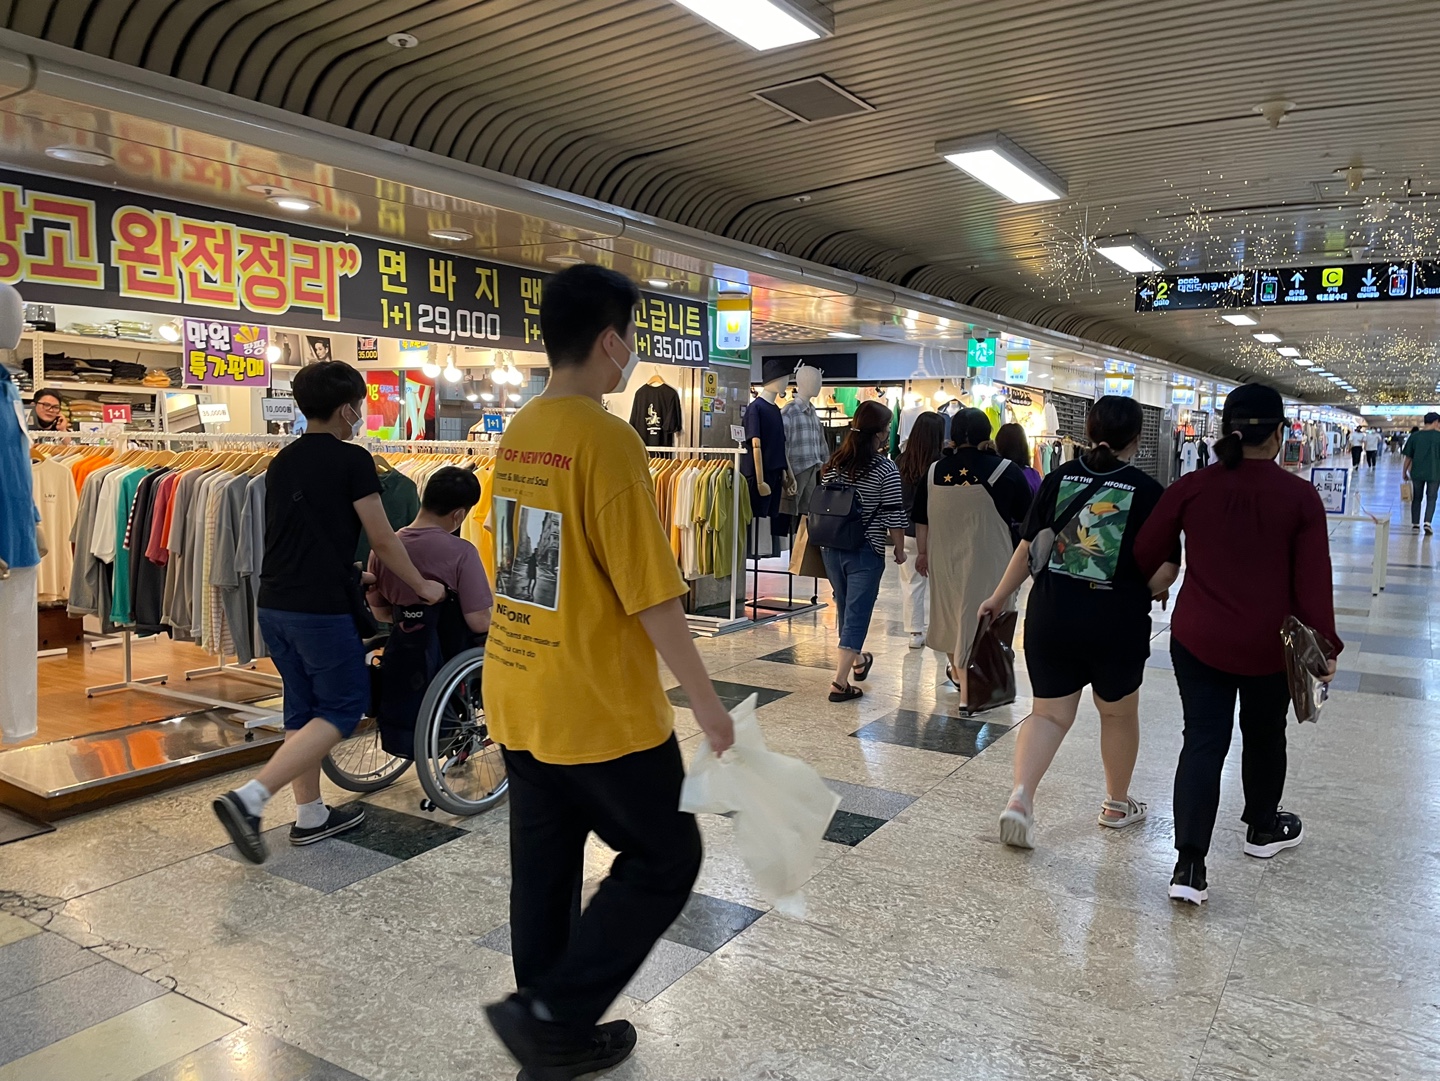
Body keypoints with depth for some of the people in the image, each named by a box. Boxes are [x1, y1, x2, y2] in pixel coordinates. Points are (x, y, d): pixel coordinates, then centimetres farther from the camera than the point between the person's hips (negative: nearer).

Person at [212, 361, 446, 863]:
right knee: (342, 708, 2)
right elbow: (382, 540, -6)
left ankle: (310, 814, 23)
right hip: (321, 608, -8)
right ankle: (249, 797, -8)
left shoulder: (281, 462, 14)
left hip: (273, 604, 8)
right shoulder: (351, 460, -9)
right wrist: (422, 586, 8)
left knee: (303, 707, 16)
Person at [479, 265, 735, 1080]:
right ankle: (550, 1013, 11)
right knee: (666, 858, 11)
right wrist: (707, 701, -10)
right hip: (600, 706, -8)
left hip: (518, 697, 8)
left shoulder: (516, 436, 6)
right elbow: (651, 596, -20)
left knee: (544, 872, 18)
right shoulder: (609, 440, -19)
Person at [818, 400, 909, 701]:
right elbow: (894, 516, -12)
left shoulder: (833, 464, 3)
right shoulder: (885, 469, -13)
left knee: (845, 607, 22)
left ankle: (857, 660, 43)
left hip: (831, 548, 6)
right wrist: (899, 549, 3)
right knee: (857, 614, -1)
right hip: (866, 552, -6)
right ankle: (840, 682, -5)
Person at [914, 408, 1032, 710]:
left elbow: (921, 520, 8)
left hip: (944, 558, 4)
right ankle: (968, 692, 7)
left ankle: (958, 671, 43)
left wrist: (923, 552, 19)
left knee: (951, 613, 21)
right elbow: (1026, 518, 0)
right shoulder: (1005, 471, -10)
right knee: (978, 620, 4)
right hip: (988, 560, -3)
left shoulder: (934, 471, -1)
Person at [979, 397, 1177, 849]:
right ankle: (1117, 804, 37)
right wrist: (1148, 590, 10)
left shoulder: (1059, 479, -1)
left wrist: (999, 597, 13)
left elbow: (1028, 548, 1)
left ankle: (1020, 796, -7)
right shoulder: (1147, 491, -9)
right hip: (1117, 625, -2)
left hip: (1050, 619, 2)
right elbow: (1161, 575, -12)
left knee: (1049, 713, 13)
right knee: (1119, 713, 20)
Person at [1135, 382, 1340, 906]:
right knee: (1264, 735, 22)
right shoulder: (1300, 496, -10)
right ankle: (1263, 829, 43)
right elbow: (1313, 581, -10)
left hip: (1199, 639, 0)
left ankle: (1189, 864, -5)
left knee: (1203, 742, 4)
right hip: (1269, 646, 0)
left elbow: (1144, 556, -2)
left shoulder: (1191, 489, -8)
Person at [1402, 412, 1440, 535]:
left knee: (1416, 498, 13)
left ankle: (1415, 524, 16)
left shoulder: (1414, 436, 0)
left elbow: (1408, 457, 3)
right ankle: (1428, 523, -7)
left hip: (1417, 473, 2)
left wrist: (1405, 472, 13)